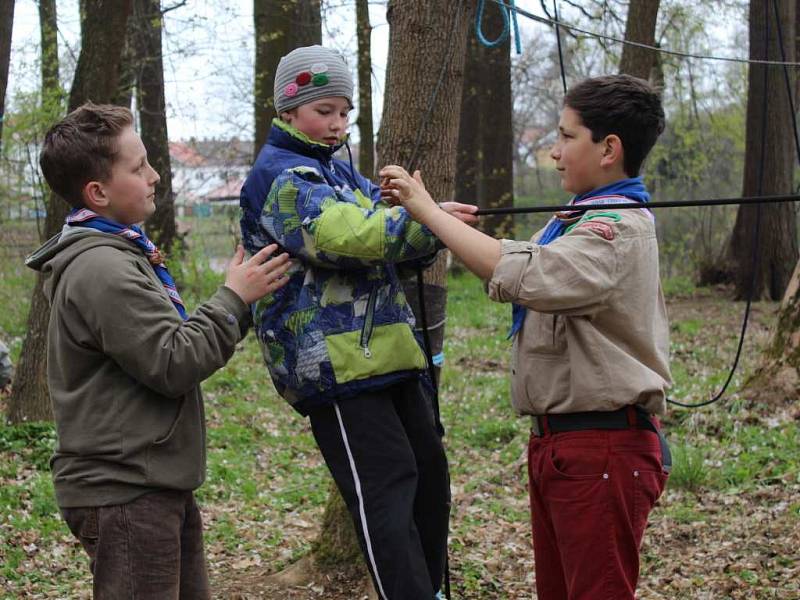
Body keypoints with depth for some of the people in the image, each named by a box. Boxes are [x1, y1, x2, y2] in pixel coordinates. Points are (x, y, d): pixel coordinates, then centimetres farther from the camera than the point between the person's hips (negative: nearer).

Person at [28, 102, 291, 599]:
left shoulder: (119, 255, 15)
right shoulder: (101, 270, -19)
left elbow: (179, 342, 17)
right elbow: (174, 365, -22)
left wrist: (243, 303, 7)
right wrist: (234, 298, -12)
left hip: (158, 484, 11)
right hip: (125, 493, -11)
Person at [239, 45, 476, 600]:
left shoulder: (339, 169, 20)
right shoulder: (281, 177, -10)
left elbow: (382, 227, 10)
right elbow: (345, 233, -27)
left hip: (385, 347, 10)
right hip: (335, 361, -10)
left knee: (428, 469, 16)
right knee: (386, 489, -13)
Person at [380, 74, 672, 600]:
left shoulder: (620, 229, -19)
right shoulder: (579, 221, 14)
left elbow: (517, 274, -31)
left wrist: (428, 210, -23)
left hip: (603, 449, -10)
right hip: (557, 441, 10)